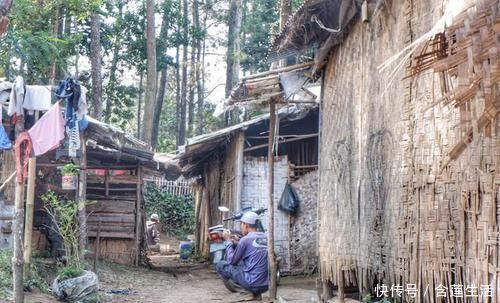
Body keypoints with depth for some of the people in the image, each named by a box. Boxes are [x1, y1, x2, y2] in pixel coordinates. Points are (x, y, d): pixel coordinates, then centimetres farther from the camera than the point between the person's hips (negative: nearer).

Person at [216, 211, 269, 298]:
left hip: (252, 284, -6)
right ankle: (256, 293, 15)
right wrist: (238, 242, 20)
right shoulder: (266, 238, 9)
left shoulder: (245, 240, -9)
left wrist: (228, 240, 11)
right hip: (266, 285, 6)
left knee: (221, 265, 5)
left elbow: (231, 261, 0)